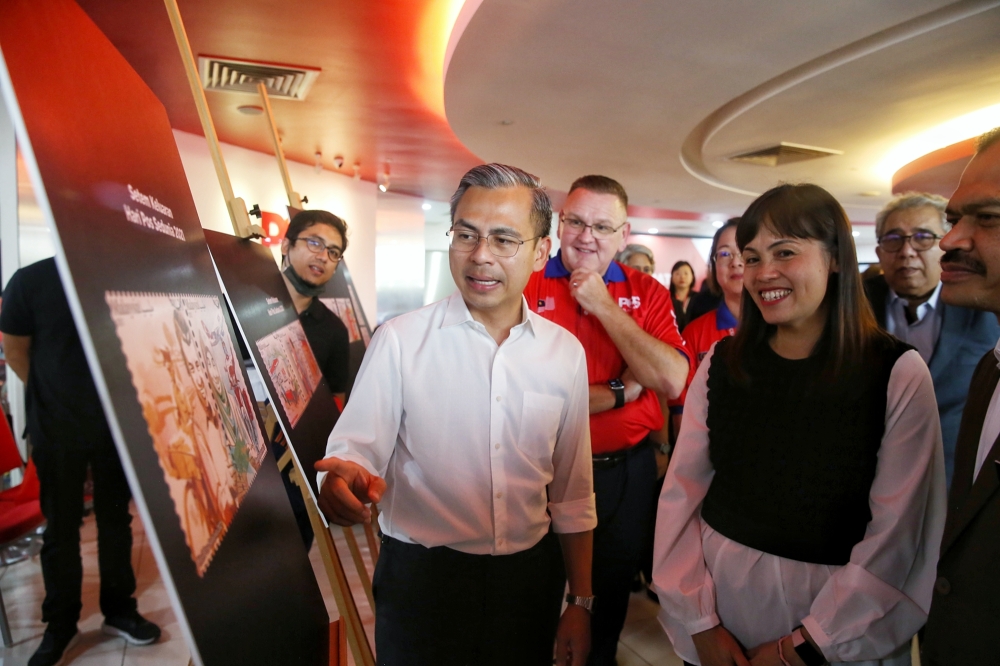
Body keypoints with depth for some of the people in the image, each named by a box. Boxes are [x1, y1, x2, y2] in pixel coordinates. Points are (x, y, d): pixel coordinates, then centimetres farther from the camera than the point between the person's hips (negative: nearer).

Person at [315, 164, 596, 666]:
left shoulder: (566, 352, -2)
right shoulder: (399, 340, -11)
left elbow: (572, 495, 4)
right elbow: (355, 451, -13)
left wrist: (580, 602, 7)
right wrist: (344, 481, -36)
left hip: (531, 579, 3)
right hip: (420, 581, -2)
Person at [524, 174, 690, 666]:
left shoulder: (646, 292, -2)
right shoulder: (525, 289, -11)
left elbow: (672, 381, -16)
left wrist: (604, 306, -18)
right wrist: (619, 392, -16)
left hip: (627, 471, 3)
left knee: (613, 588, 25)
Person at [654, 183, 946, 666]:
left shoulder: (898, 373, -11)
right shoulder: (722, 363, -5)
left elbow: (896, 535, -14)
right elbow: (682, 493, -6)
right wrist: (701, 621, -9)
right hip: (722, 594, 2)